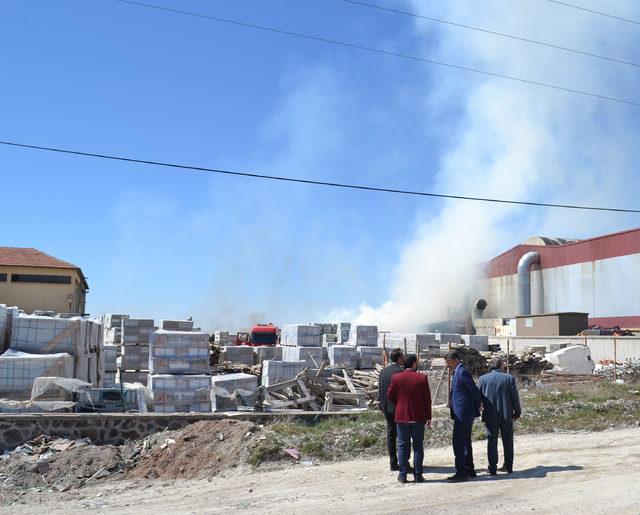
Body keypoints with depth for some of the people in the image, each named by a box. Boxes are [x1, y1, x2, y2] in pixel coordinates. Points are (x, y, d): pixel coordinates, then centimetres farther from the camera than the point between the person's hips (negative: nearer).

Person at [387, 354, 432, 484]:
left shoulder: (396, 377, -3)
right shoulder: (422, 378, -6)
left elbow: (390, 395, 3)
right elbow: (427, 399, -4)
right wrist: (428, 417, 3)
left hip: (401, 417, 1)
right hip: (418, 417, -1)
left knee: (403, 446, 9)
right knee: (418, 446, 8)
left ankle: (403, 475, 10)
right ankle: (418, 475, 9)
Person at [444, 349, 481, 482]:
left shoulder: (462, 372, -16)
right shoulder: (458, 372, 15)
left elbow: (475, 391, -16)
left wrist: (477, 406, -2)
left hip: (463, 414, -11)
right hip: (463, 415, 11)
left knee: (458, 443, -6)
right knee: (465, 442, 17)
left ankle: (461, 472, -2)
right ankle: (469, 470, 25)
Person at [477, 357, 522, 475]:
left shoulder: (482, 379, -3)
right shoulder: (509, 378, -6)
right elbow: (515, 397, -3)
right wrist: (517, 412, 9)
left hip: (490, 416, 0)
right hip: (506, 415, 0)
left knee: (492, 442, 7)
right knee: (507, 441, 15)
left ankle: (493, 468, 7)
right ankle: (508, 466, 22)